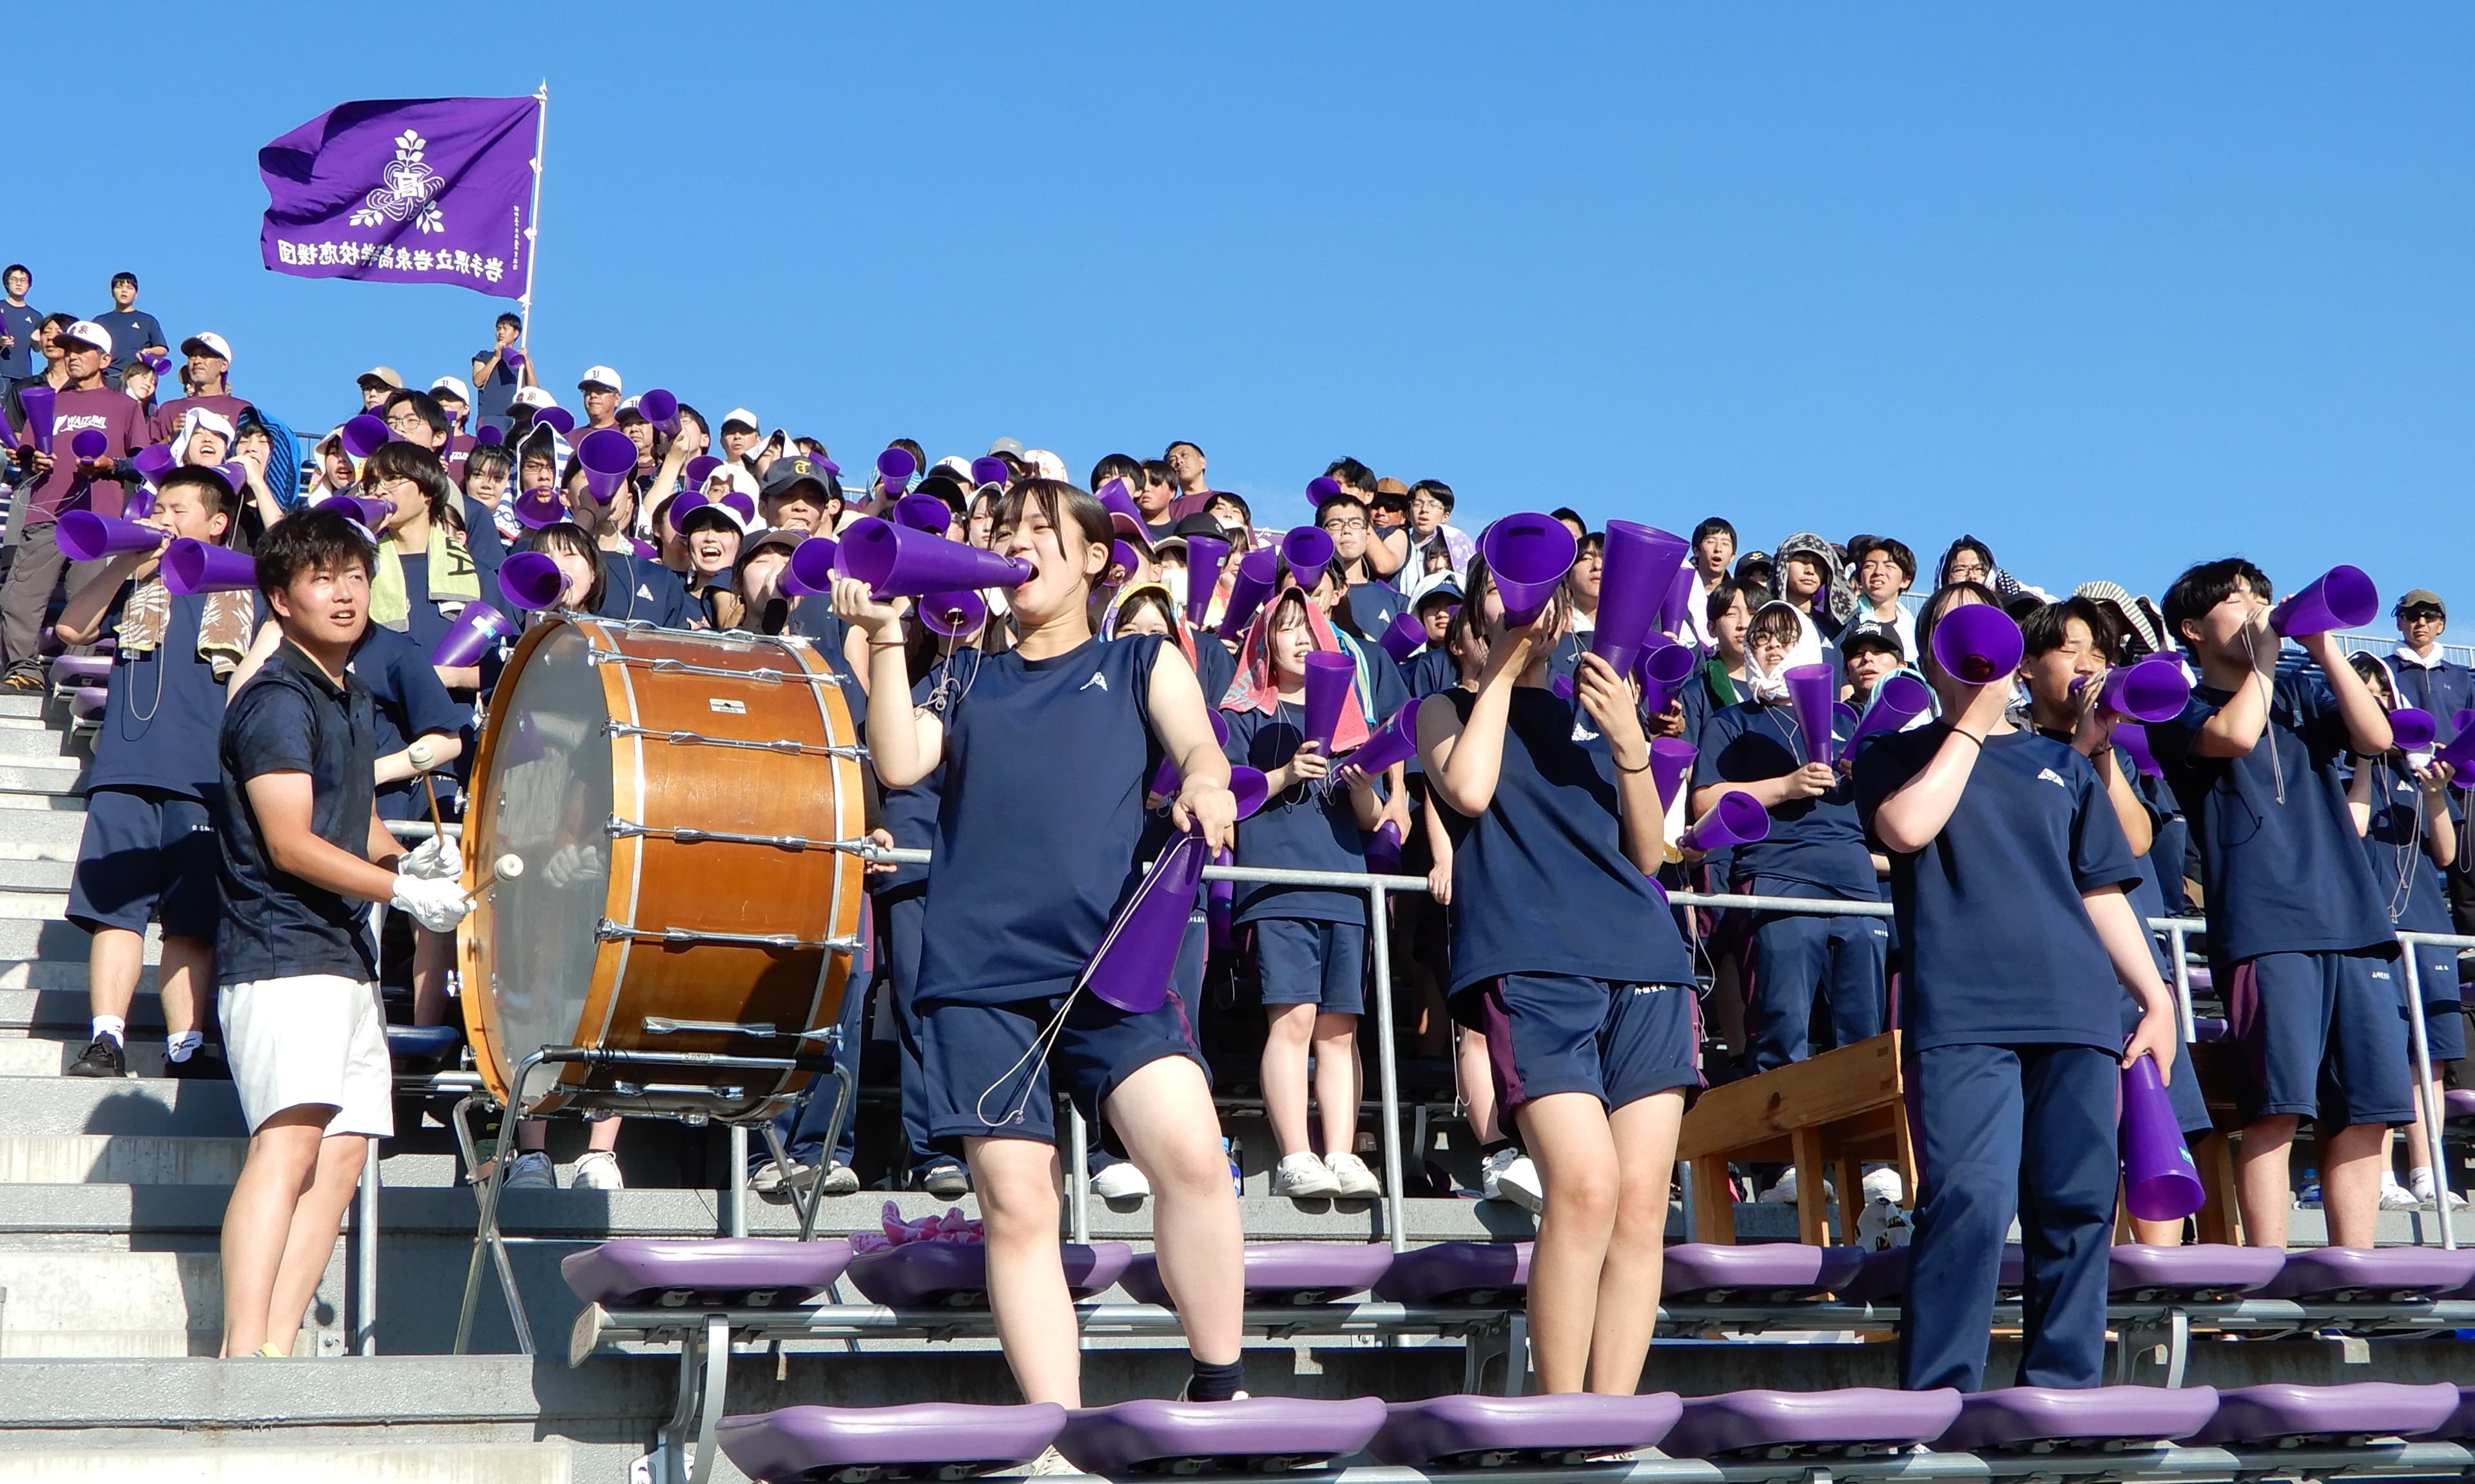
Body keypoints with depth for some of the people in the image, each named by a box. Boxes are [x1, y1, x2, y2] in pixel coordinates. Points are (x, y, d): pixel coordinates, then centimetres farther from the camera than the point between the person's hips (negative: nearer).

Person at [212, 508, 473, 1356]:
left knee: (345, 1151, 3)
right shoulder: (277, 698, -9)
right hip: (280, 955, -9)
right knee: (289, 1138, -21)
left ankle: (278, 1344, 3)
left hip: (345, 959, 9)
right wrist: (405, 893, -15)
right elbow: (290, 844, -16)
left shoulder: (352, 698, 19)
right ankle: (243, 1353, -26)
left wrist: (415, 862, 14)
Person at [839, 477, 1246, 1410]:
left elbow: (1200, 746, 3)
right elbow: (899, 765, 7)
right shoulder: (968, 682, 24)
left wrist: (1204, 784, -20)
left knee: (1191, 1151, -22)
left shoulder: (1142, 664, 21)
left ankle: (1218, 1394, -7)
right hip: (979, 965, 2)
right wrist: (886, 638, 1)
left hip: (1110, 956, -2)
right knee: (1017, 1206, -4)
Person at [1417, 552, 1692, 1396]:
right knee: (1586, 1183, -21)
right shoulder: (1451, 710, 17)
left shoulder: (1595, 710, 24)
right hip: (1528, 966, -4)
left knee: (1643, 1201, -4)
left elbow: (1648, 852, 16)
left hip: (1643, 959, 4)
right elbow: (1469, 790, -6)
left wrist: (1629, 742, 1)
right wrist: (1503, 669, 4)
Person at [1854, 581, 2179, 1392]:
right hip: (1962, 1012, -4)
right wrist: (1974, 720, -1)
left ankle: (2063, 1393, 10)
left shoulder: (2061, 764, 23)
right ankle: (1937, 1398, -10)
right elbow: (1908, 826, -9)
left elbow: (2102, 891, 22)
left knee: (2077, 1206, 0)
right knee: (1970, 1200, -16)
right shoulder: (1897, 756, 14)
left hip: (2076, 1012, 4)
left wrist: (2156, 996, 12)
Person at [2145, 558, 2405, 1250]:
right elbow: (2236, 733, -13)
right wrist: (2265, 655, 1)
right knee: (2279, 1103, -13)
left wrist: (2324, 647, 2)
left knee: (2370, 1105, 0)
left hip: (2354, 919, 5)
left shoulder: (2303, 694, 23)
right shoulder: (2181, 712, 8)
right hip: (2264, 927, -5)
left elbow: (2376, 737, 5)